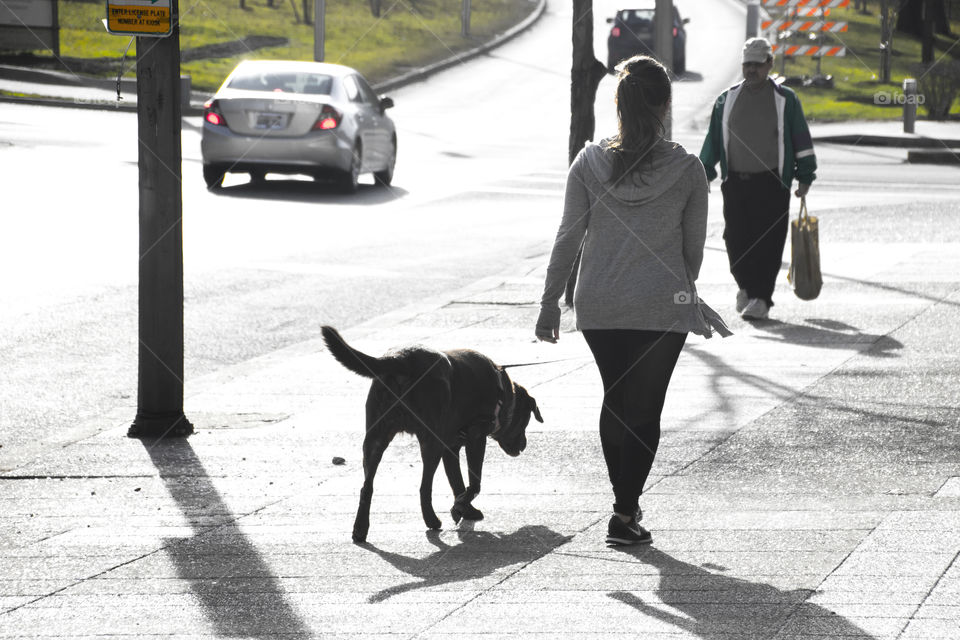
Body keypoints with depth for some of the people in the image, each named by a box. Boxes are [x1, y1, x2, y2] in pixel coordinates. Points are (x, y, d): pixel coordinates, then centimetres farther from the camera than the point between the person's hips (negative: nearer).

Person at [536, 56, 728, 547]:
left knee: (615, 400, 20)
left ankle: (625, 500, 29)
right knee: (645, 408, 5)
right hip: (663, 308, -2)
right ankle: (625, 515, 1)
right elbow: (694, 246, 2)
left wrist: (550, 303, 5)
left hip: (598, 305, 2)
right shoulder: (686, 169, -7)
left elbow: (568, 238, -2)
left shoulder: (590, 163, -5)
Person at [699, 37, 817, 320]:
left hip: (772, 183, -3)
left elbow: (801, 140, 7)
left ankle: (760, 298, -3)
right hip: (735, 181, 3)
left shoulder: (785, 100, 4)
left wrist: (804, 177, 5)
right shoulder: (727, 100, 11)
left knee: (767, 243, -7)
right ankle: (746, 285, 25)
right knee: (735, 240, 1)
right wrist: (704, 175, 13)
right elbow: (713, 141, 17)